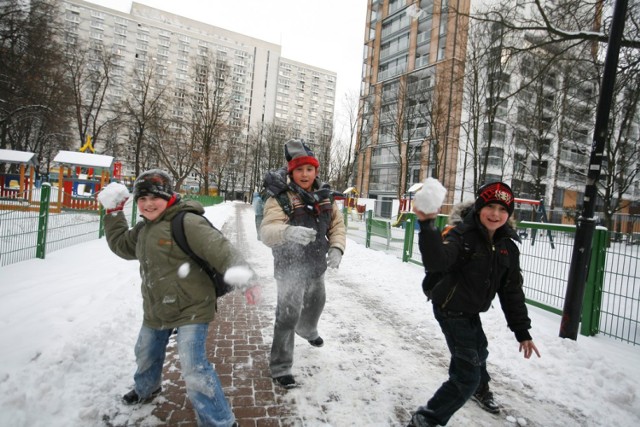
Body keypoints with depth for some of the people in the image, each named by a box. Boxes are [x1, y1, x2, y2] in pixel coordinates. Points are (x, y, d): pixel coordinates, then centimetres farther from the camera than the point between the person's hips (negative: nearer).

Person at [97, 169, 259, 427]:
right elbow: (121, 245, 24)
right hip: (156, 310, 9)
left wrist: (240, 272, -48)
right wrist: (113, 212, 19)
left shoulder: (187, 222, -21)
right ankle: (146, 389, 63)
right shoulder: (144, 229, 7)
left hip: (190, 309, -9)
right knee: (146, 354, 31)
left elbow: (219, 248, -31)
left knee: (194, 367, -17)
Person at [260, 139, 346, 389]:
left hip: (317, 267, 7)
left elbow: (337, 224, 5)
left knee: (315, 306, 28)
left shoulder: (323, 196, -1)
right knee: (288, 316, -5)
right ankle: (280, 368, 15)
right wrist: (288, 232, -56)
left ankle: (308, 331, 61)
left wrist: (336, 248, -14)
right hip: (291, 268, -7)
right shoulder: (280, 198, -20)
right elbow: (267, 232, -34)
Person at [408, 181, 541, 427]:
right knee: (467, 374, -11)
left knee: (479, 352, 32)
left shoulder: (507, 247, -3)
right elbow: (437, 261, -44)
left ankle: (480, 389, 64)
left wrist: (522, 331, 2)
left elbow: (512, 291, 3)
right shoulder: (462, 234, -24)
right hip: (451, 309, -8)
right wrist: (427, 225, -59)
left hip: (471, 312, 8)